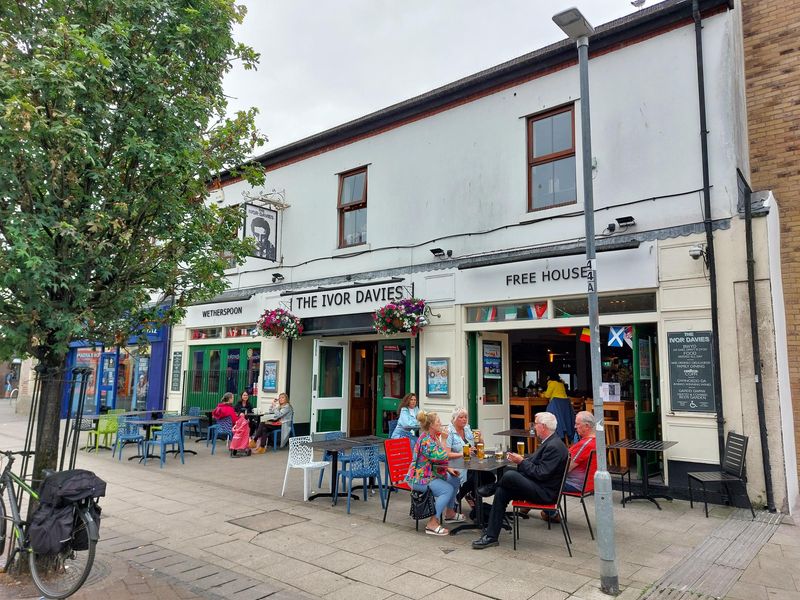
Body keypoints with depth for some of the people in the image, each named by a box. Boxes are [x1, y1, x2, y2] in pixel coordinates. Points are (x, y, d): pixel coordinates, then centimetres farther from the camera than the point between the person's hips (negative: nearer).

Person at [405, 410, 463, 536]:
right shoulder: (426, 440, -23)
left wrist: (448, 469, 3)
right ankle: (432, 524, -19)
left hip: (431, 474, 11)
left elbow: (436, 460, 18)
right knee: (448, 489, -25)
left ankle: (449, 513, 27)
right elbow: (441, 458, -32)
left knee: (454, 480, 15)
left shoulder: (433, 437, 9)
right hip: (419, 478, -11)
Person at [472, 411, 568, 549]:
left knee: (509, 475, -27)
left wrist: (521, 462, -15)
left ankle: (490, 488, 8)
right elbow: (534, 463, 17)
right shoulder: (548, 442, 14)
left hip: (545, 492, -10)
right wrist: (519, 460, 1)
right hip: (538, 487, 10)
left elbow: (541, 474, -23)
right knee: (501, 492, -5)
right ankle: (491, 536, -2)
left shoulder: (554, 446, -19)